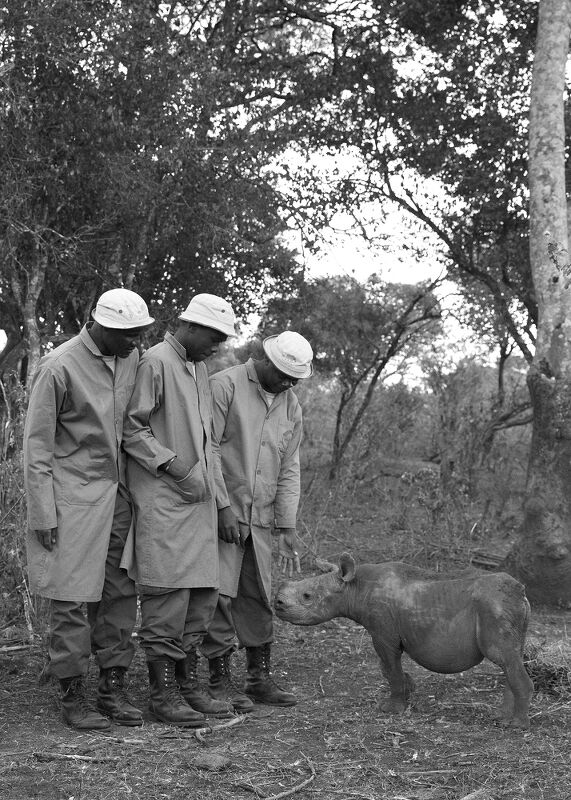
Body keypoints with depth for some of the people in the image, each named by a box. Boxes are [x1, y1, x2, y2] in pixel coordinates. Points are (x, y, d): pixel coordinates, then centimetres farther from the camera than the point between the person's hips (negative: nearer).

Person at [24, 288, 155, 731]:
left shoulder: (132, 358, 4)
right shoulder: (59, 367, -13)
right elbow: (37, 444, -10)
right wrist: (43, 515, -11)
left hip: (118, 494, 6)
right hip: (73, 495, -6)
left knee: (120, 593, 7)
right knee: (71, 597, 0)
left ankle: (113, 688, 16)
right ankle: (74, 695, 10)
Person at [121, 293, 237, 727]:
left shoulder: (200, 369, 18)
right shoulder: (155, 362, -9)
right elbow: (132, 430, -13)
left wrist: (215, 489, 16)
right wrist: (176, 468, -15)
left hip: (199, 499, 8)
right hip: (162, 499, -8)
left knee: (203, 596, 9)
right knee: (168, 595, -5)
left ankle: (189, 684, 18)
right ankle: (164, 694, 3)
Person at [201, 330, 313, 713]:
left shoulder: (291, 405, 11)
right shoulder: (225, 386, -9)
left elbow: (289, 469, 12)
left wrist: (287, 528, 7)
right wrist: (224, 505, -15)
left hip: (260, 517, 6)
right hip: (220, 510, -6)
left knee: (258, 597, 9)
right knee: (220, 594, -4)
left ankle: (260, 678, 17)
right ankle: (220, 680, 4)